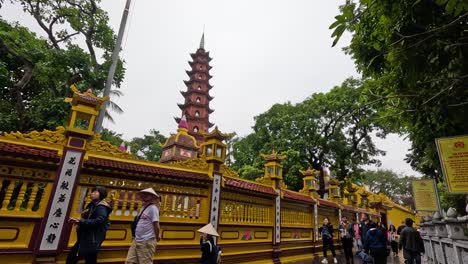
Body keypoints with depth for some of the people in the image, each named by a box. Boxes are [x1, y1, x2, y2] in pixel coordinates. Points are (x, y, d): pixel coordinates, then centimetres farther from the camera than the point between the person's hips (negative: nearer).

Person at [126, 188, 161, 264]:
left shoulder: (153, 208, -14)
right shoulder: (143, 207, 14)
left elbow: (156, 225, -16)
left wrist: (156, 237, -4)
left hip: (147, 242, -9)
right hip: (136, 241, 9)